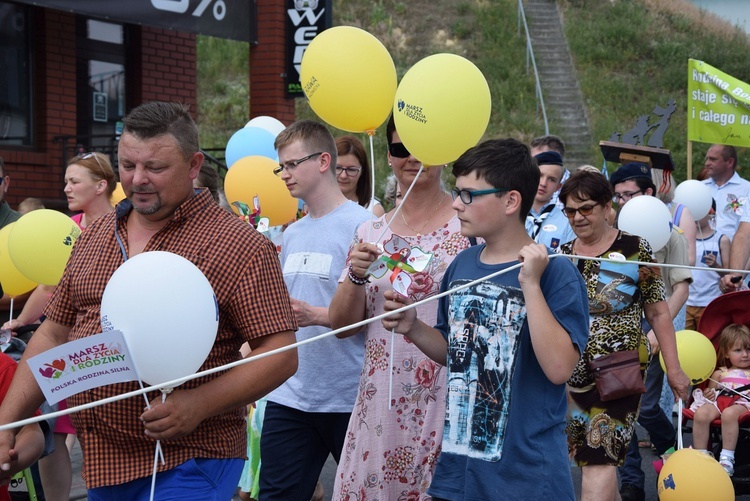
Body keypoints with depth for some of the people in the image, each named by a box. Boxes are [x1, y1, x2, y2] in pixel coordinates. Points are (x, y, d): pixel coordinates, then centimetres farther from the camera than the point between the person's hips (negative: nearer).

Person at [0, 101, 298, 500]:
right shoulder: (94, 237, 12)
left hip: (185, 467, -6)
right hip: (99, 465, 6)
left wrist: (198, 404, -23)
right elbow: (53, 335, 17)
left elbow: (281, 355, -11)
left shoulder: (240, 246, -8)